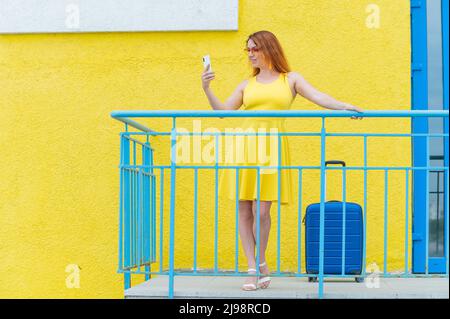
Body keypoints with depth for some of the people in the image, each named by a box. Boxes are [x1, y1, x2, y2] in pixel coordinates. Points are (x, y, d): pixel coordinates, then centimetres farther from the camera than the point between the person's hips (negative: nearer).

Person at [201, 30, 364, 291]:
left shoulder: (291, 79, 10)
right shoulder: (247, 84, 17)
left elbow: (318, 97, -2)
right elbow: (223, 111, 16)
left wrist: (344, 106, -18)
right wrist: (207, 89, 3)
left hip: (272, 148, -3)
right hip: (244, 145, 3)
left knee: (261, 211, -8)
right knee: (245, 211, -1)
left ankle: (262, 263, 14)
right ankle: (252, 270, 5)